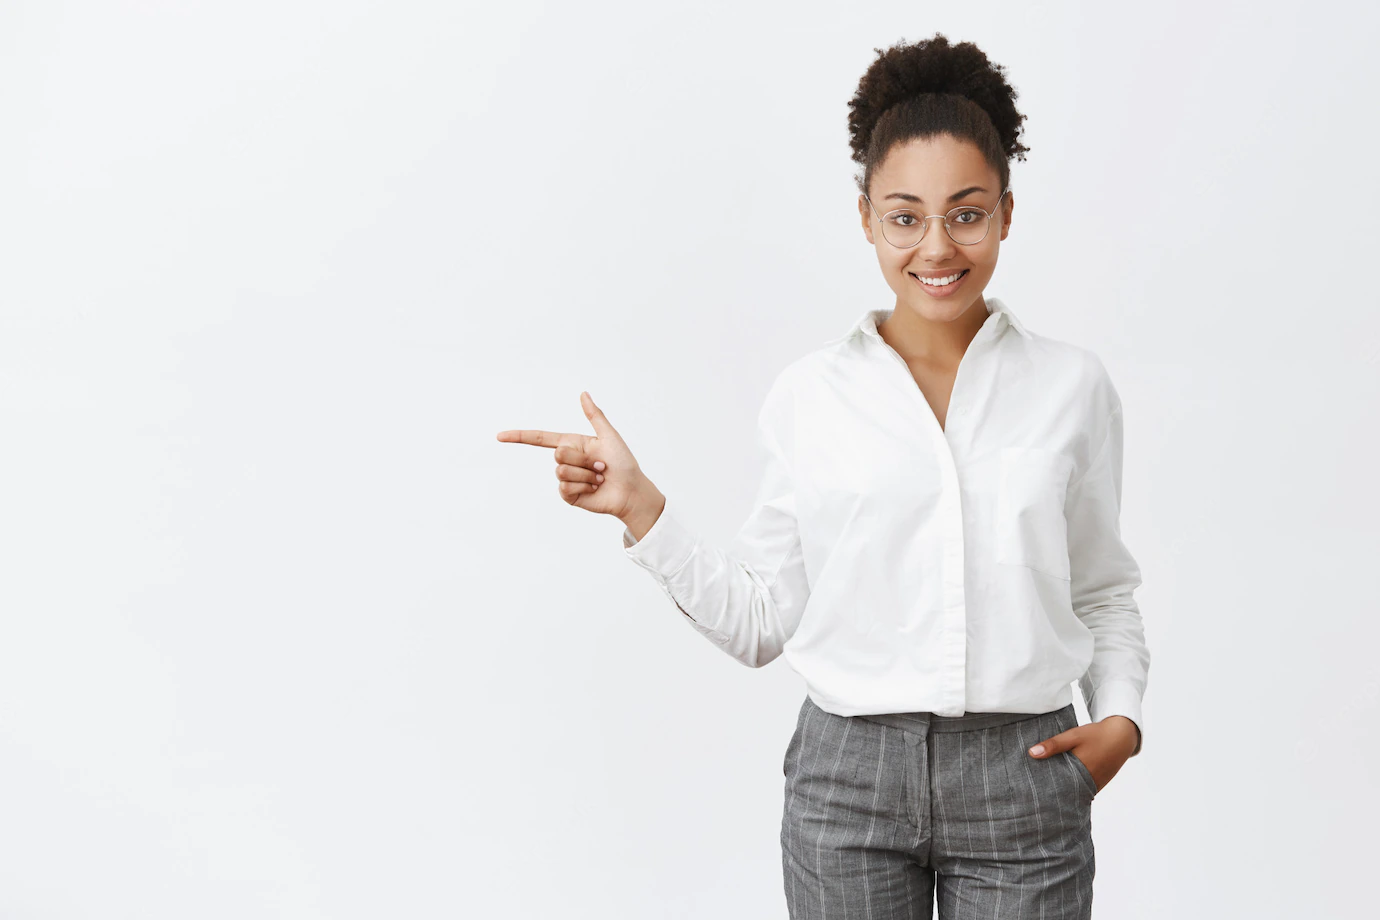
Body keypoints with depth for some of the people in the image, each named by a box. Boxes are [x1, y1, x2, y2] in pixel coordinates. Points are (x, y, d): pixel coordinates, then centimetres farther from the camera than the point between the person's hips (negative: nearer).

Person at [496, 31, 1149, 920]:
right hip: (850, 776, 0)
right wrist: (637, 506, -7)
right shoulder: (809, 396, 0)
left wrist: (1121, 716, -4)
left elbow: (1104, 592, 12)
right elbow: (762, 620, 1)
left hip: (1022, 782, 1)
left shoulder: (1072, 386, 2)